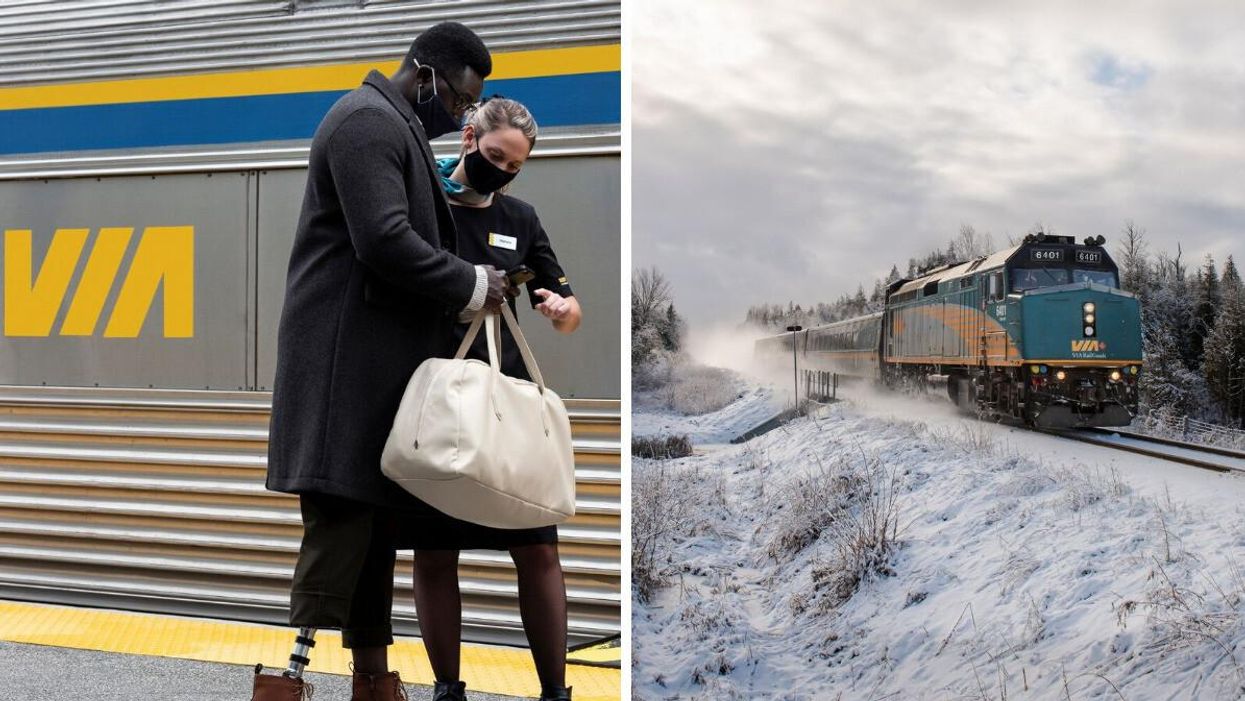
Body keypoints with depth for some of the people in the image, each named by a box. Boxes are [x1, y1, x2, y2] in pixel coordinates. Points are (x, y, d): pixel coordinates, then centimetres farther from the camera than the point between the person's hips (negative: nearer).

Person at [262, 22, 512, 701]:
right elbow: (384, 241, -21)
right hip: (347, 362, -10)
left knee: (376, 523, 11)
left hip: (377, 364, 10)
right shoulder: (368, 120, -11)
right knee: (340, 525, -11)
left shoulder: (397, 127, 22)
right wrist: (470, 284, -11)